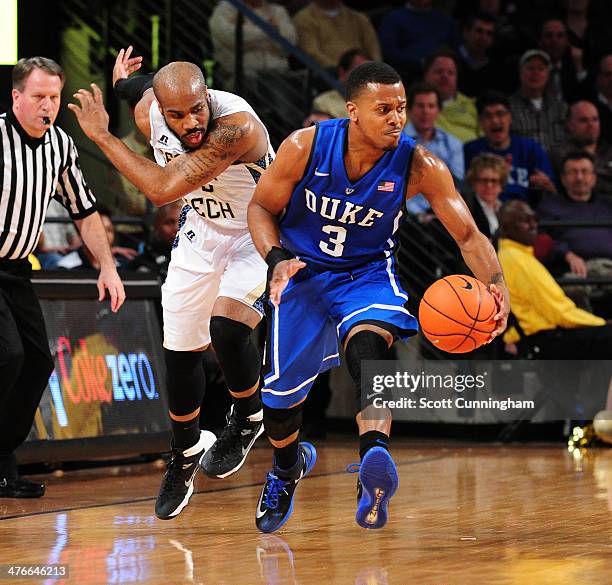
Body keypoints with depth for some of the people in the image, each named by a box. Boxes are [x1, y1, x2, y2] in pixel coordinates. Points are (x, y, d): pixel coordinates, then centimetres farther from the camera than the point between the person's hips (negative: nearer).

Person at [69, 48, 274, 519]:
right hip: (200, 232, 6)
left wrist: (103, 136, -35)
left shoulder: (238, 125, -39)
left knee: (227, 327, -28)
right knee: (179, 351, 8)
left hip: (260, 234, -6)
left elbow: (163, 189, -41)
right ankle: (186, 454, 33)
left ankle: (248, 418, 2)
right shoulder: (149, 112, -18)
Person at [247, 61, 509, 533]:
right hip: (302, 273, 1)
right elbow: (262, 206, -5)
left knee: (369, 343, -35)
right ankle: (288, 466, 41)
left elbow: (469, 236, -14)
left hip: (368, 274, -1)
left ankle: (375, 458, -59)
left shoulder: (419, 166, -19)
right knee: (279, 392, 4)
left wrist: (496, 284, -34)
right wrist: (277, 259, -24)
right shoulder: (305, 147, -19)